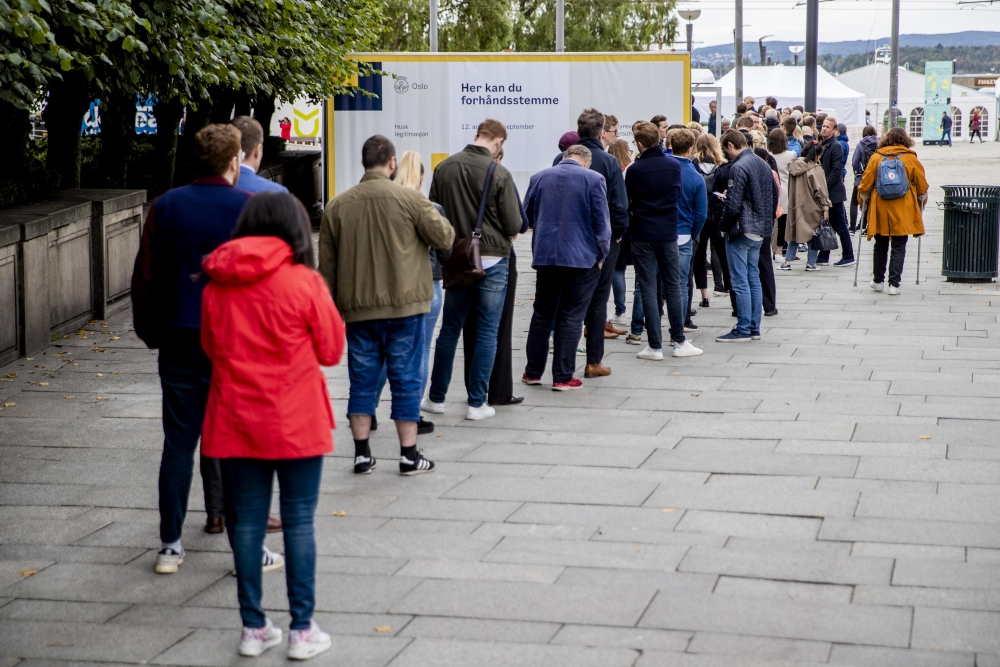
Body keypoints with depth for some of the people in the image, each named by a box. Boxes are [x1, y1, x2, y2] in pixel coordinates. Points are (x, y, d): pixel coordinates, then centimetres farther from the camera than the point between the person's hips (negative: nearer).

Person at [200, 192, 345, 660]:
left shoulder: (217, 285, 0)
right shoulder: (303, 283, -11)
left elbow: (210, 347, 12)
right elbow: (332, 350, -3)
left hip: (235, 423, 3)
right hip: (296, 424, -3)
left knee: (247, 521, 11)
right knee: (299, 521, 6)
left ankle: (253, 627, 18)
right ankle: (302, 630, 9)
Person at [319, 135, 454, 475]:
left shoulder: (337, 205, 4)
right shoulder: (409, 198, -8)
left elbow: (327, 264, 9)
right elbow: (445, 238, -1)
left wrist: (334, 305, 19)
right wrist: (432, 214, 18)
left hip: (357, 307, 3)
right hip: (404, 306, -3)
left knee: (363, 380, 10)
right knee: (406, 380, 4)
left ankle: (362, 453, 12)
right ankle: (409, 454, 7)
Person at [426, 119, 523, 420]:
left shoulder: (444, 168, -1)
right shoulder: (499, 174, -14)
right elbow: (514, 225, -12)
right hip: (493, 260, -4)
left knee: (449, 330, 15)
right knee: (487, 333, 6)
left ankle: (436, 398, 22)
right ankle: (477, 403, 8)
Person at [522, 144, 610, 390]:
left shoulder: (539, 178, 5)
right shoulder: (593, 179, -7)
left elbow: (526, 217, 13)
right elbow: (601, 222, -8)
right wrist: (601, 254, 3)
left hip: (545, 256, 3)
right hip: (581, 257, -3)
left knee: (542, 314, 14)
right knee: (570, 318, 3)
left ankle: (533, 372, 19)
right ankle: (562, 377, 5)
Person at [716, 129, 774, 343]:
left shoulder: (738, 167, -17)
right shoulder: (763, 164, 11)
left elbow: (733, 204, -20)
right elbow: (774, 196, 16)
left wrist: (724, 227, -6)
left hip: (741, 230, -9)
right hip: (759, 230, 9)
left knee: (740, 281, -4)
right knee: (753, 278, 13)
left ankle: (743, 329, -1)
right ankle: (754, 328, 17)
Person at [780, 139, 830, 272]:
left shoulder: (794, 166, 2)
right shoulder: (816, 169, -15)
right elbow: (821, 191, -14)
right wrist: (825, 208, -8)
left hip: (796, 206, 5)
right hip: (812, 208, -5)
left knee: (795, 233, 13)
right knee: (814, 235, 7)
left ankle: (787, 261, 8)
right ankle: (811, 263, 9)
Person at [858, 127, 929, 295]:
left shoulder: (876, 157, 0)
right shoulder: (911, 158, -1)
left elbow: (865, 184, 3)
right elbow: (922, 185, 5)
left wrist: (863, 199, 20)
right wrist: (921, 204, 21)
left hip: (880, 208, 1)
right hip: (902, 210, -1)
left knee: (880, 246, 16)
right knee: (898, 248, 2)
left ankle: (878, 281, 23)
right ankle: (894, 284, -4)